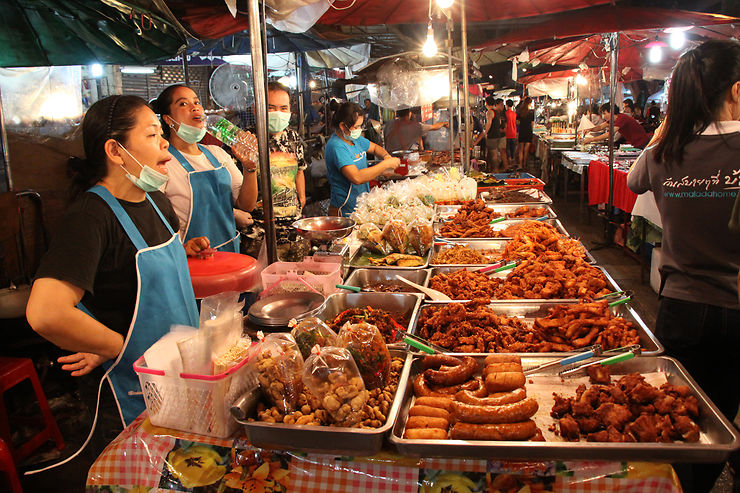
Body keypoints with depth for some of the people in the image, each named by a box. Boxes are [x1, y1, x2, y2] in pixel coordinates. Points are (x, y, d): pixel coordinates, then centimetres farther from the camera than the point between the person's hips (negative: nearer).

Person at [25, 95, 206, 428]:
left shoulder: (155, 201, 4)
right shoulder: (89, 217, -23)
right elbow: (46, 314, -34)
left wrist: (184, 250, 5)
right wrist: (119, 347, -21)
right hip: (142, 388, -8)